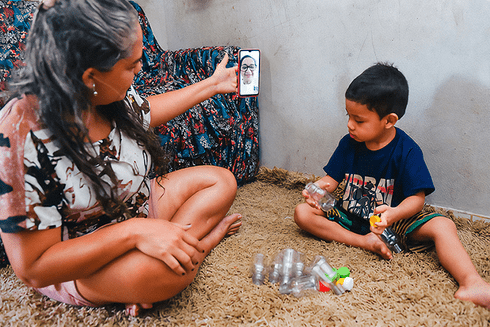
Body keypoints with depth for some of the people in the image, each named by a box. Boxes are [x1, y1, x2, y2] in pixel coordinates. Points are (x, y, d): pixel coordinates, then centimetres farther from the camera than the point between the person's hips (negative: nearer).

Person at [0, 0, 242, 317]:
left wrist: (214, 84, 20)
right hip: (75, 265, -7)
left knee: (221, 182, 1)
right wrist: (135, 233, -35)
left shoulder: (112, 97, -11)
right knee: (158, 269, -39)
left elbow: (145, 112, 16)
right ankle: (207, 235, -8)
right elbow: (34, 269, -27)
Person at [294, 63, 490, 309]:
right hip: (349, 215, 4)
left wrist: (394, 214, -40)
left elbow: (416, 198, -19)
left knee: (442, 226, -28)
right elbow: (331, 179, 0)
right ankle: (363, 241, -24)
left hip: (393, 219, -3)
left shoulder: (407, 151, -16)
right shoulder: (349, 144, -5)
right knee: (302, 212, -16)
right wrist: (317, 189, -24)